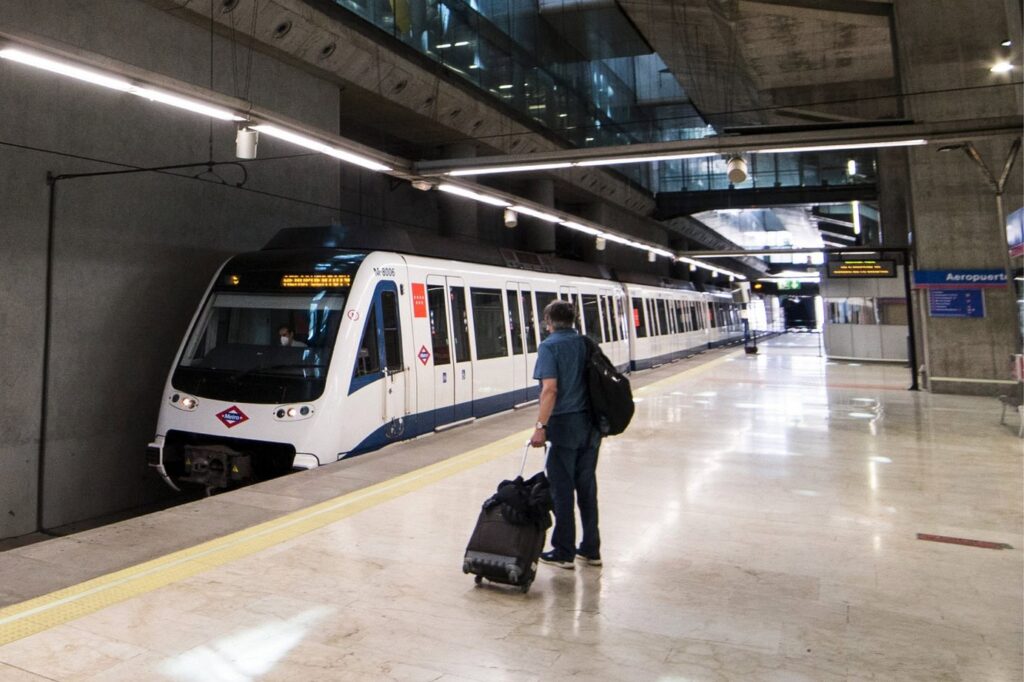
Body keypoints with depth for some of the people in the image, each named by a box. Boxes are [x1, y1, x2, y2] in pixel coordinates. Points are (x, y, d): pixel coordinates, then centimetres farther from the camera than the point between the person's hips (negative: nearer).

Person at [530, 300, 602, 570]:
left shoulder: (549, 346, -9)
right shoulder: (586, 343, 8)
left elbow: (550, 389, -19)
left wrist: (540, 426, -16)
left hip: (565, 425, -6)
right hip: (590, 425, 6)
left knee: (562, 490, 4)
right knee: (587, 488, 13)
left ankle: (564, 553, 13)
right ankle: (590, 550, 22)